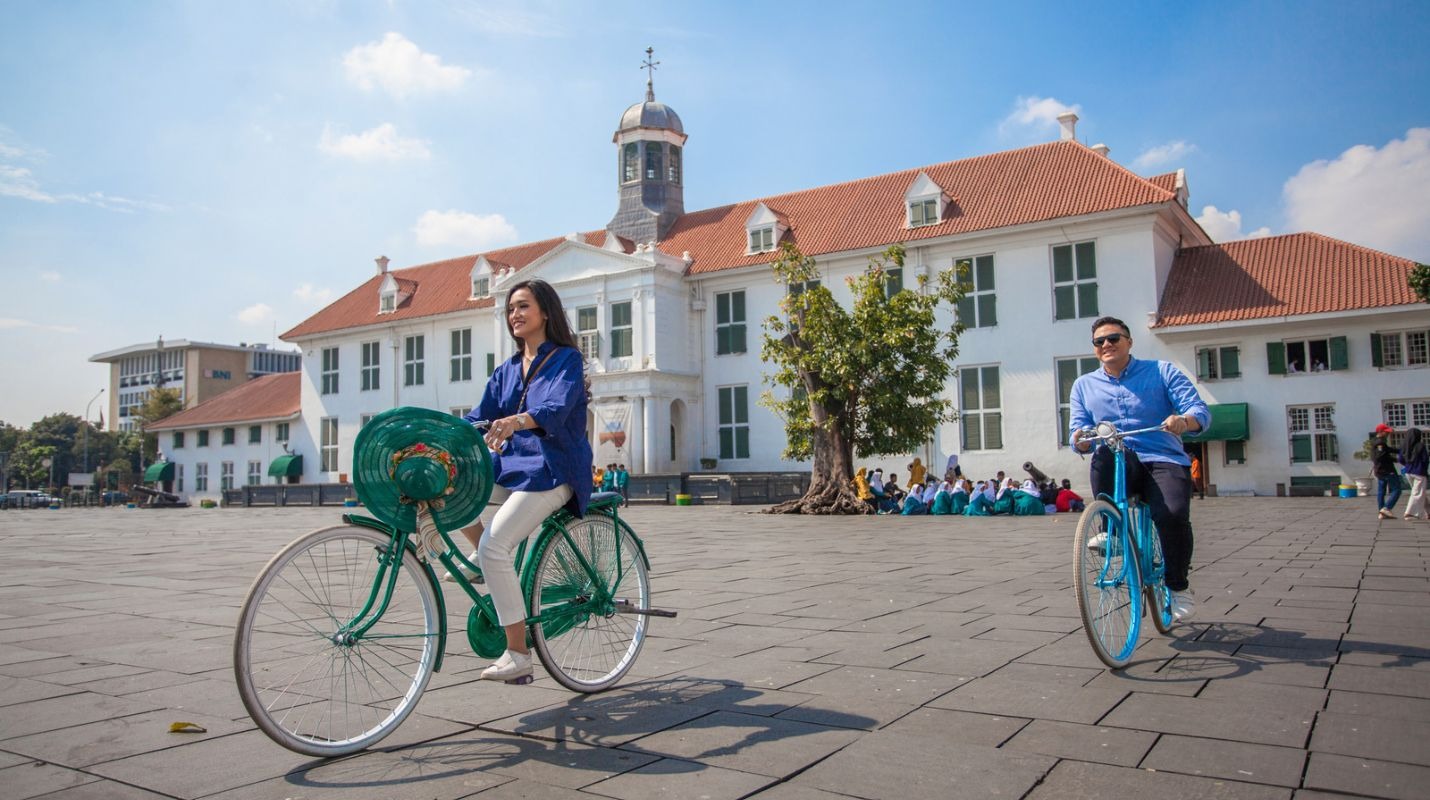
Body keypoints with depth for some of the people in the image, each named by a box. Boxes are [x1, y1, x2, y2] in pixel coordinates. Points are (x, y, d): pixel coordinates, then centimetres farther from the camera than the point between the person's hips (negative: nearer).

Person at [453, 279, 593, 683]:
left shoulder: (566, 359, -3)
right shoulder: (507, 370, 18)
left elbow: (557, 408, -23)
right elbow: (478, 419, 10)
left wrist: (516, 421, -43)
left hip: (551, 470, -7)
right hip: (510, 464, 7)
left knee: (494, 546, -22)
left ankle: (518, 655, -15)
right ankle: (487, 566, 11)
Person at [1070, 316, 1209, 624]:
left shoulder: (1161, 372, 10)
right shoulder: (1084, 385, 17)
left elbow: (1200, 410, -1)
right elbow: (1079, 435, 9)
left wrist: (1184, 420, -25)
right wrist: (1081, 439, -16)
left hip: (1164, 461, -1)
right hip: (1119, 466, 1)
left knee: (1172, 514, -30)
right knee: (1105, 454, -37)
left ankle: (1179, 587, -2)